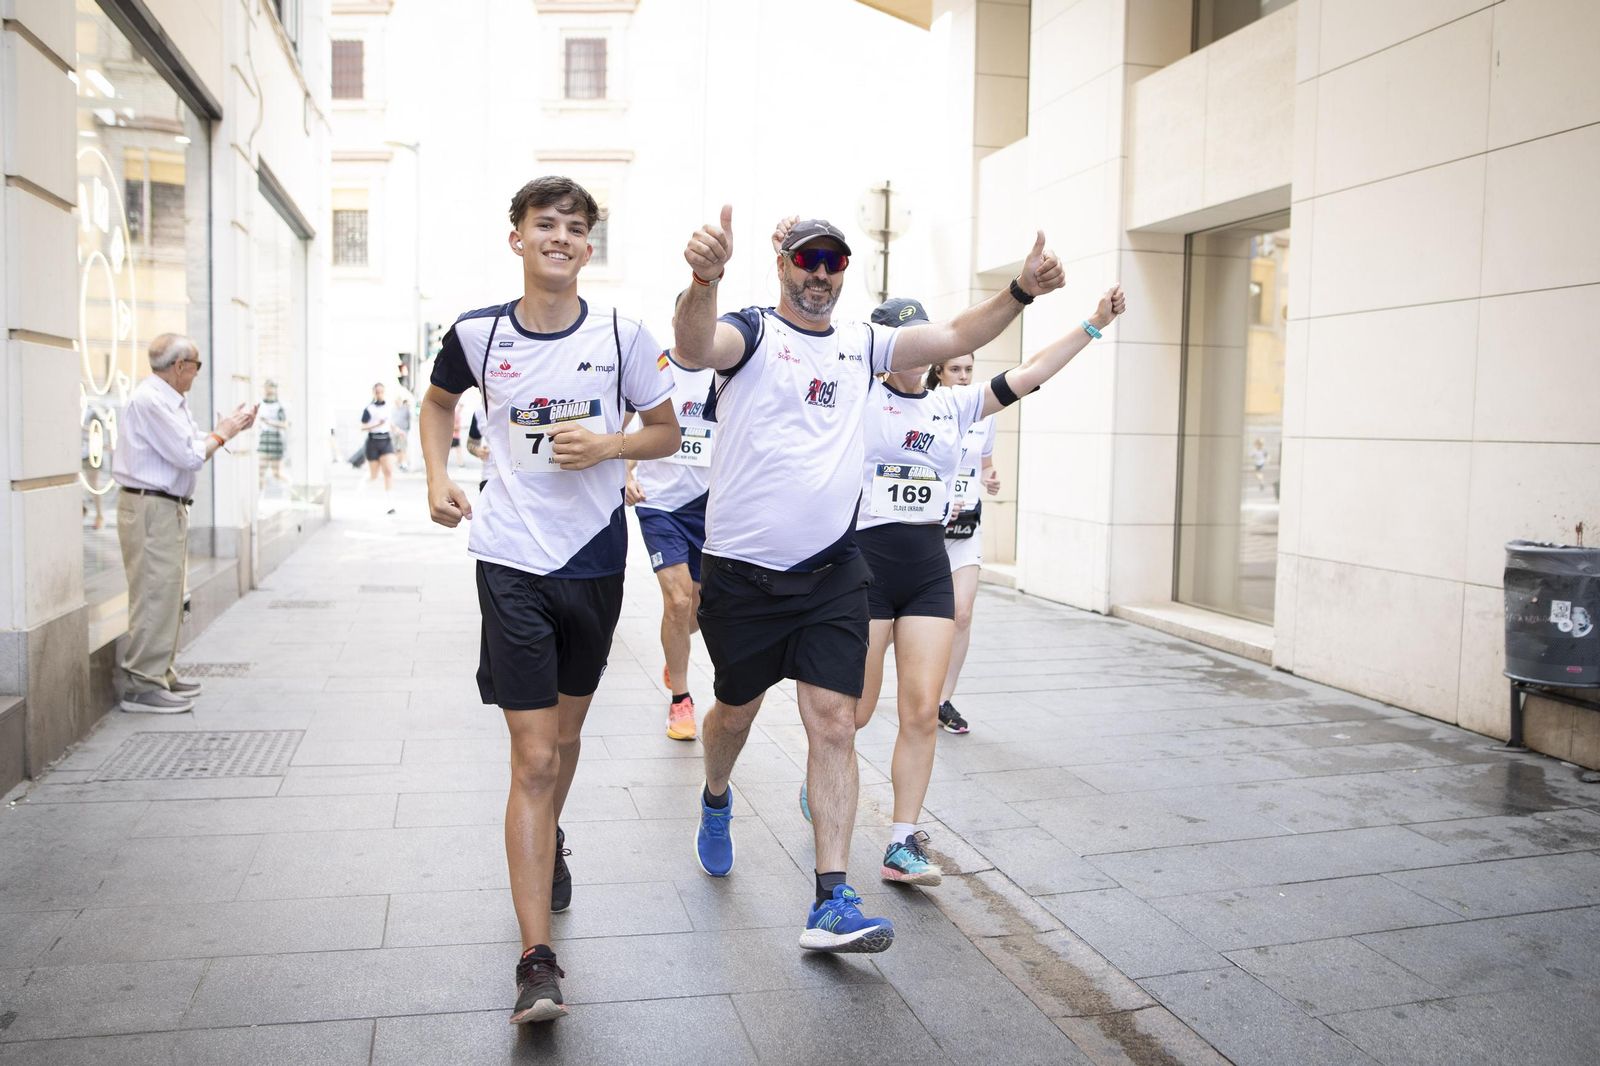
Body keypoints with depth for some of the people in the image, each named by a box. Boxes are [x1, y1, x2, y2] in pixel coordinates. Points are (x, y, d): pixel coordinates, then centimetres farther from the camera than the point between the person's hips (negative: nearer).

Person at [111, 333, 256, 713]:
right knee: (155, 594, -7)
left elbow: (191, 446, 15)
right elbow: (190, 457, -19)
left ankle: (161, 673, 25)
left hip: (168, 507, 11)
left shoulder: (172, 400, 14)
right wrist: (222, 433, -5)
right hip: (150, 508, -11)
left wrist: (230, 428, 10)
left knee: (169, 593, 16)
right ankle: (143, 685, -2)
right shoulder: (150, 401, -17)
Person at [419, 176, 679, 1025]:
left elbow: (667, 431, 5)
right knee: (532, 757, -7)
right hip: (511, 564, -1)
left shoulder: (622, 336, -3)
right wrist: (438, 478, 3)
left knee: (564, 733, 19)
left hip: (593, 562, 2)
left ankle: (548, 841, 51)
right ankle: (537, 962, -3)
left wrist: (607, 445, -14)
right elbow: (438, 402, 19)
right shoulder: (477, 334, -2)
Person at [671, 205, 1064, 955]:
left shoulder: (860, 344, 11)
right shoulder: (752, 332, -5)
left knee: (833, 722, -4)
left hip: (833, 575, 3)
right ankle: (716, 800, 49)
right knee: (737, 711, 15)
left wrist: (1022, 291, -7)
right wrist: (704, 279, -49)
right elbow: (695, 347, -27)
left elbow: (955, 337, 9)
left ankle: (831, 904, 0)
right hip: (742, 574, -3)